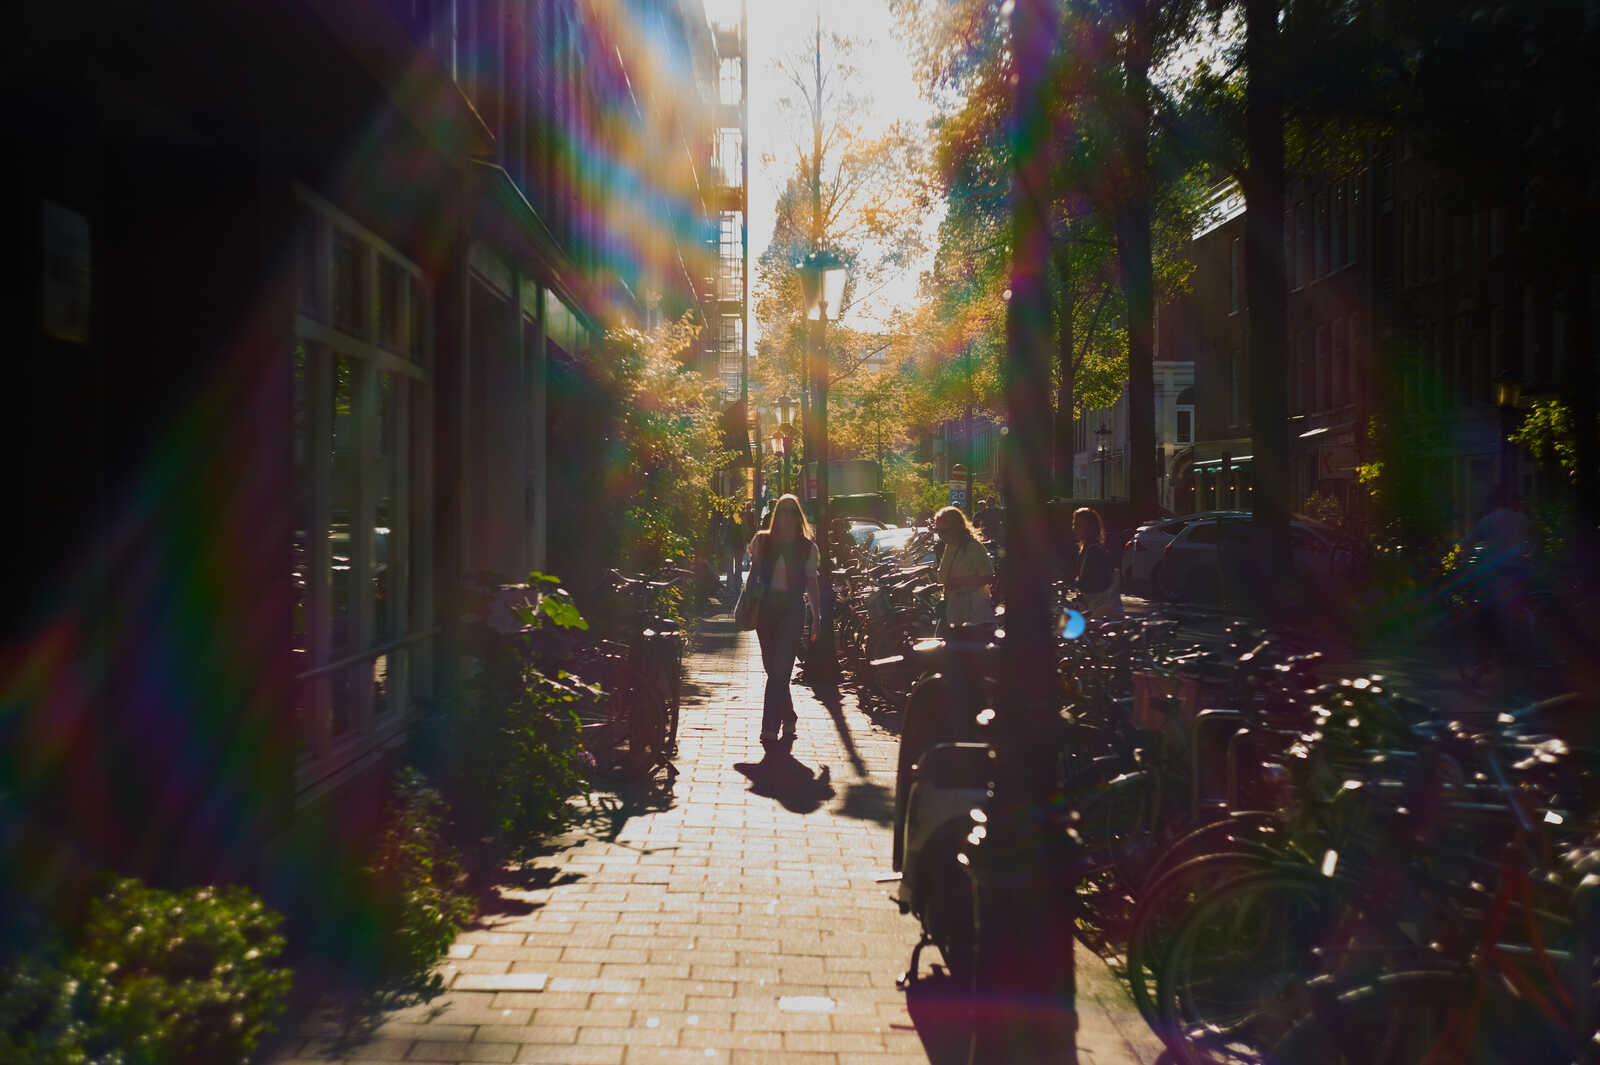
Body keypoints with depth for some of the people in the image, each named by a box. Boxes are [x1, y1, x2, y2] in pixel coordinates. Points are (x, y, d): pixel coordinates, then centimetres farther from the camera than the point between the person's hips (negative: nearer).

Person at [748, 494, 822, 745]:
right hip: (766, 606, 2)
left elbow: (811, 582, 10)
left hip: (792, 609, -2)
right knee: (772, 667, 6)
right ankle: (788, 718, 25)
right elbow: (754, 572, 12)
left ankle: (771, 727, -11)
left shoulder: (807, 547, 7)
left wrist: (816, 615, 6)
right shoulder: (762, 541, 9)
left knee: (780, 668, -11)